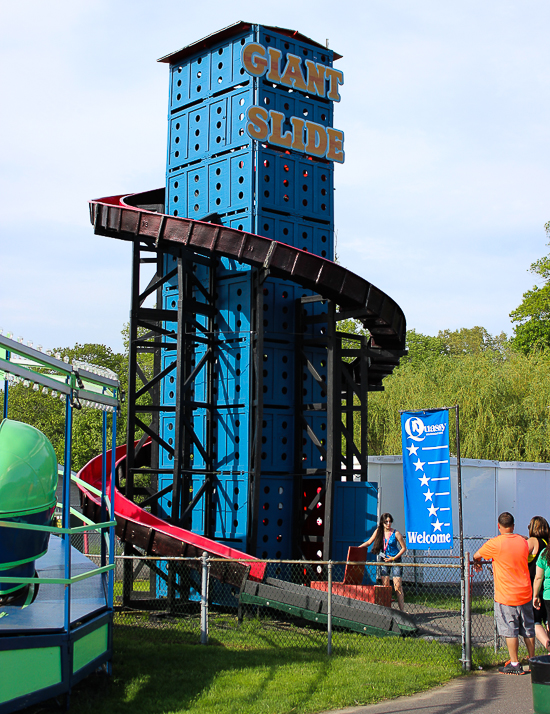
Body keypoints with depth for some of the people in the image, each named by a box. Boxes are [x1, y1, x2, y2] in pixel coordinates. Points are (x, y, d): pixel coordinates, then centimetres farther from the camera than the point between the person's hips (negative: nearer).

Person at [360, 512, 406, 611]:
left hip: (395, 560, -4)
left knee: (398, 587, -8)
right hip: (384, 560, 4)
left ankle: (402, 610, -8)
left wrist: (394, 558, -11)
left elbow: (404, 548, -4)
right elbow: (369, 542, 8)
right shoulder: (378, 531, 1)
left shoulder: (396, 533, -9)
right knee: (385, 586, 0)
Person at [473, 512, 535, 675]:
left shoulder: (495, 543, -13)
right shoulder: (523, 541, 3)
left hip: (506, 596, -5)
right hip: (525, 593, 5)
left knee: (510, 630, 2)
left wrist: (478, 564, 23)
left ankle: (514, 664, 5)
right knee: (528, 629, 14)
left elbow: (476, 556, 0)